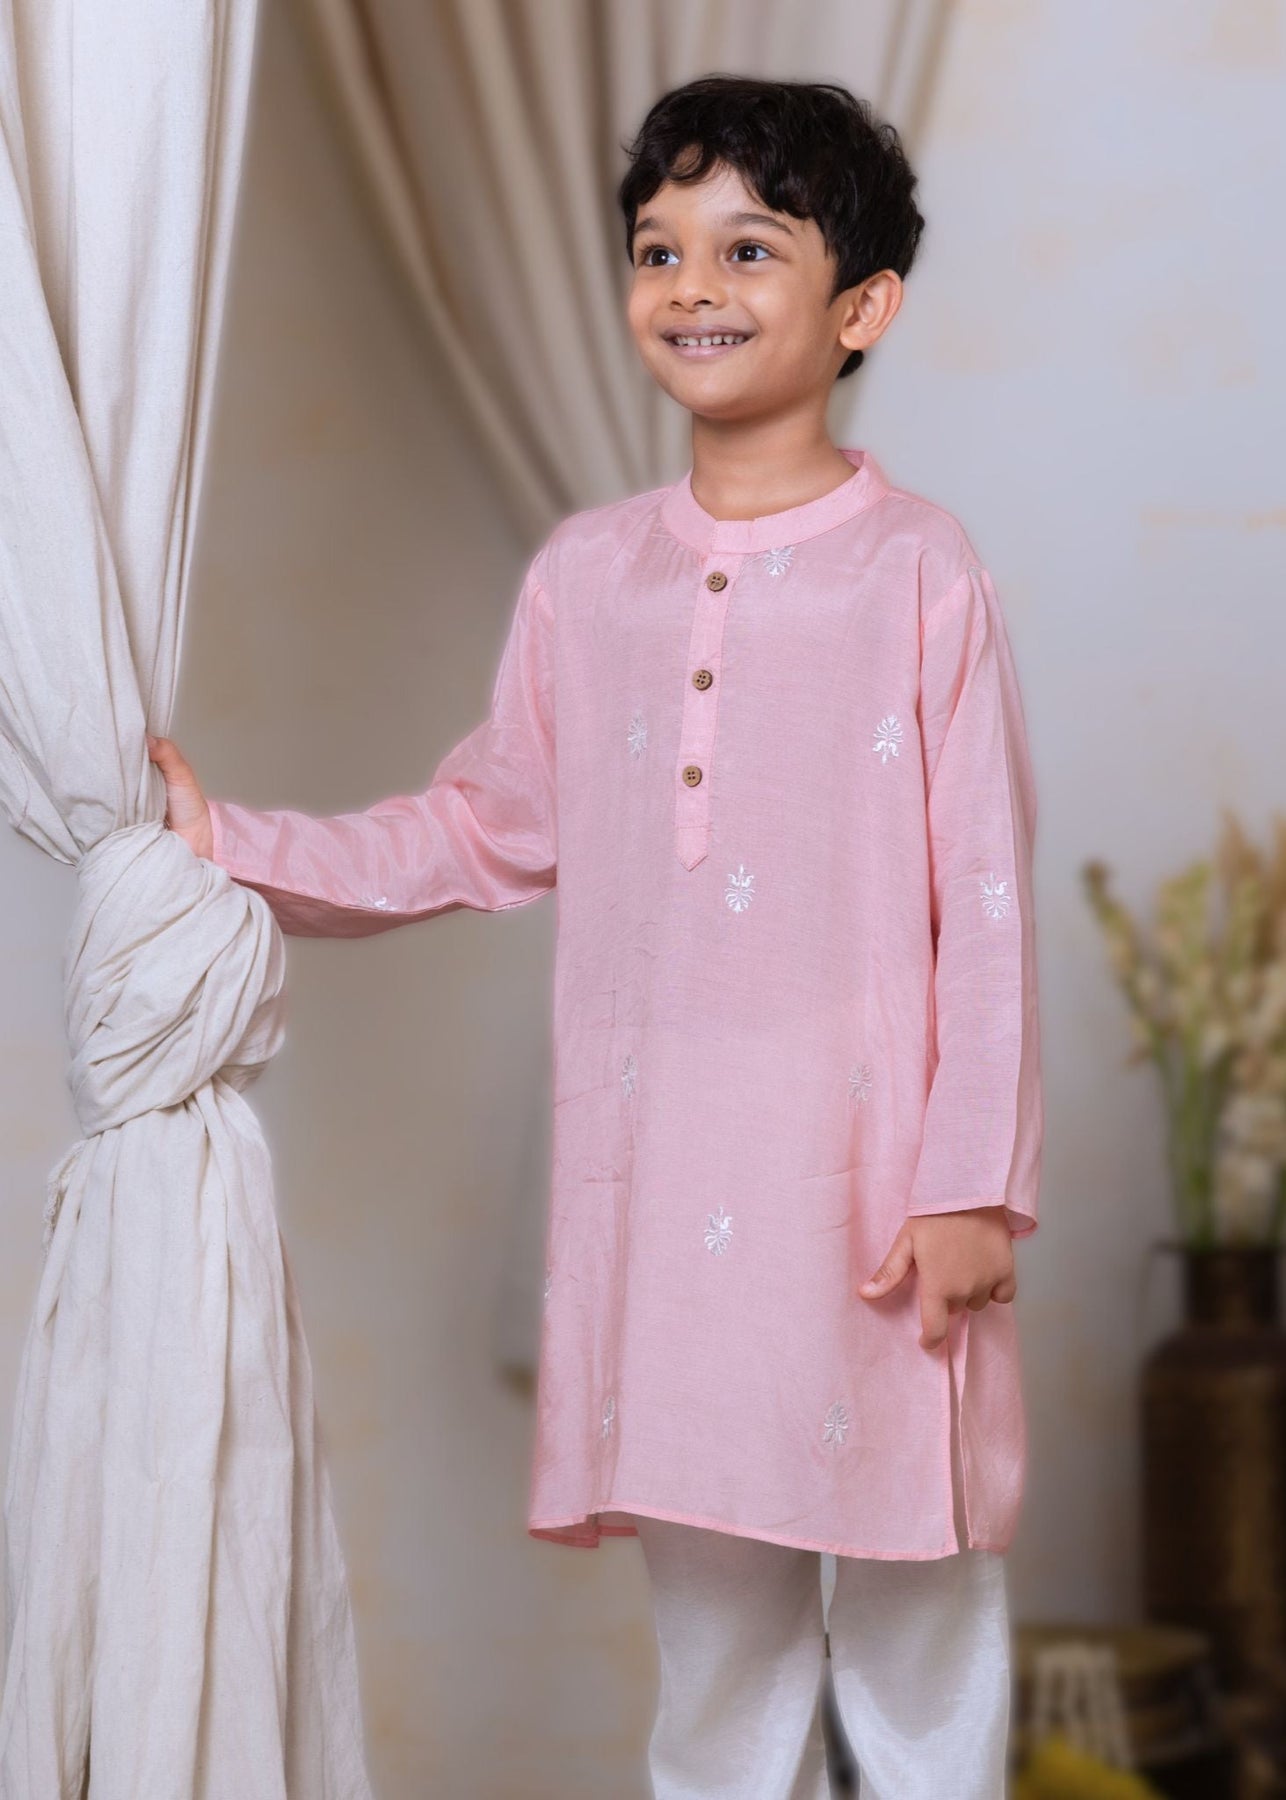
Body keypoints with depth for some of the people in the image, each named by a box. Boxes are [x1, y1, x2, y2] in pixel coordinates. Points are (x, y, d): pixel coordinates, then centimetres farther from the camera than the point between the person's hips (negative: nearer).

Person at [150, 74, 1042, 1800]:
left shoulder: (921, 571, -6)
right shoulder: (586, 573, 7)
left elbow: (988, 901, -6)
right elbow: (490, 828, 18)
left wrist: (976, 1183, -8)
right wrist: (235, 844, 12)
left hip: (864, 1172, -4)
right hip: (655, 1175, 4)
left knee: (916, 1594, 6)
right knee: (710, 1604, 14)